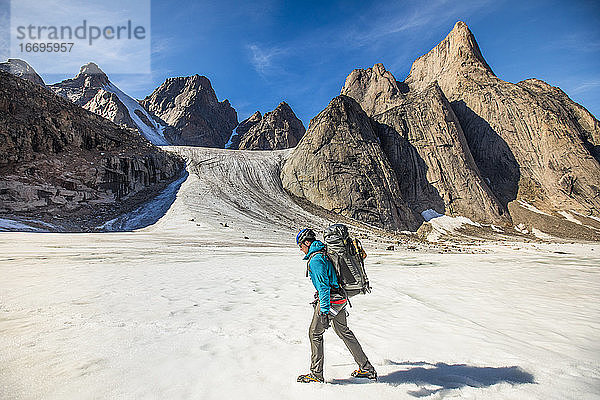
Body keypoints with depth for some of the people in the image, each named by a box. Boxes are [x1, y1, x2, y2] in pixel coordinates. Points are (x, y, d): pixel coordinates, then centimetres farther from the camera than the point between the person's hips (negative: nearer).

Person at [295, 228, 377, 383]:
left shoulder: (315, 260, -18)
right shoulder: (323, 254, 13)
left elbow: (323, 286, -24)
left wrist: (325, 311, -25)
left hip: (329, 300, -10)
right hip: (340, 299, 10)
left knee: (315, 333, 3)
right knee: (344, 332, 19)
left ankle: (316, 375, 13)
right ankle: (366, 368, 27)